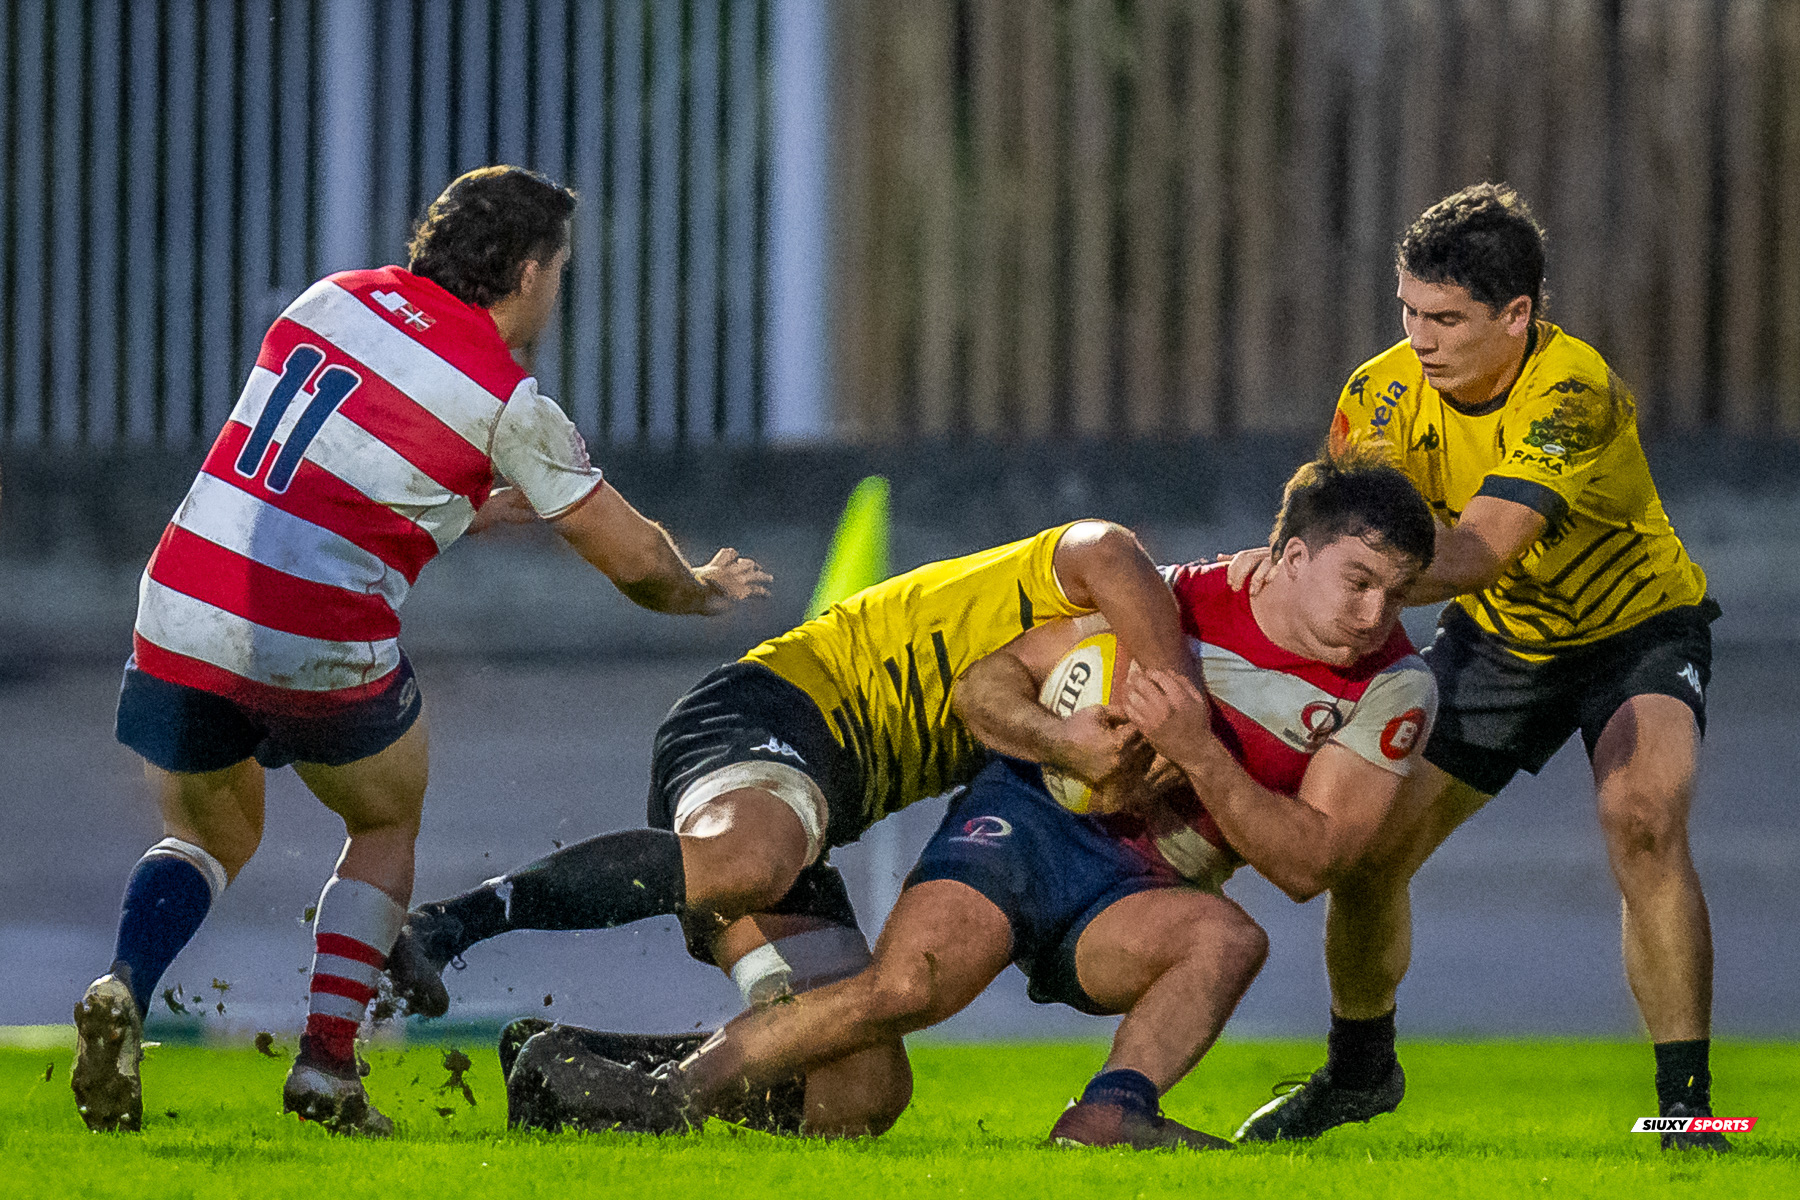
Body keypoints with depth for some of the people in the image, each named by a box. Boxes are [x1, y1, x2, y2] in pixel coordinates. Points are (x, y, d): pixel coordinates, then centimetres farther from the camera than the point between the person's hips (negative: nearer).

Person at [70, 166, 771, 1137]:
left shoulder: (332, 300, 11)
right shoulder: (505, 401, -3)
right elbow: (633, 560, 4)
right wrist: (702, 589, 27)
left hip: (182, 615, 4)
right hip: (325, 654, -4)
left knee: (208, 836, 25)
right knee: (388, 827, 24)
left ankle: (124, 988, -6)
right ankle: (327, 1058, 8)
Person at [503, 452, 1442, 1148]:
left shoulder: (1394, 690, -6)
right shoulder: (1173, 602, -9)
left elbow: (1310, 863, -13)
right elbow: (985, 685, -2)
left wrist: (1199, 755, -26)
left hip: (1133, 900, 2)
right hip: (1032, 818, -2)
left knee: (1229, 937, -31)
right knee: (901, 987, -26)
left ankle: (1107, 1118, -42)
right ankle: (661, 1097, -17)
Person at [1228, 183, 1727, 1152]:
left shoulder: (1573, 396, -35)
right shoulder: (1385, 393, -17)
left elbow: (1476, 554, -44)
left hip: (1637, 628, -5)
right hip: (1498, 640, 5)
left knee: (1644, 824, -30)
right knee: (1367, 845, 0)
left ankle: (1686, 1107, -22)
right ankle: (1358, 1071, 28)